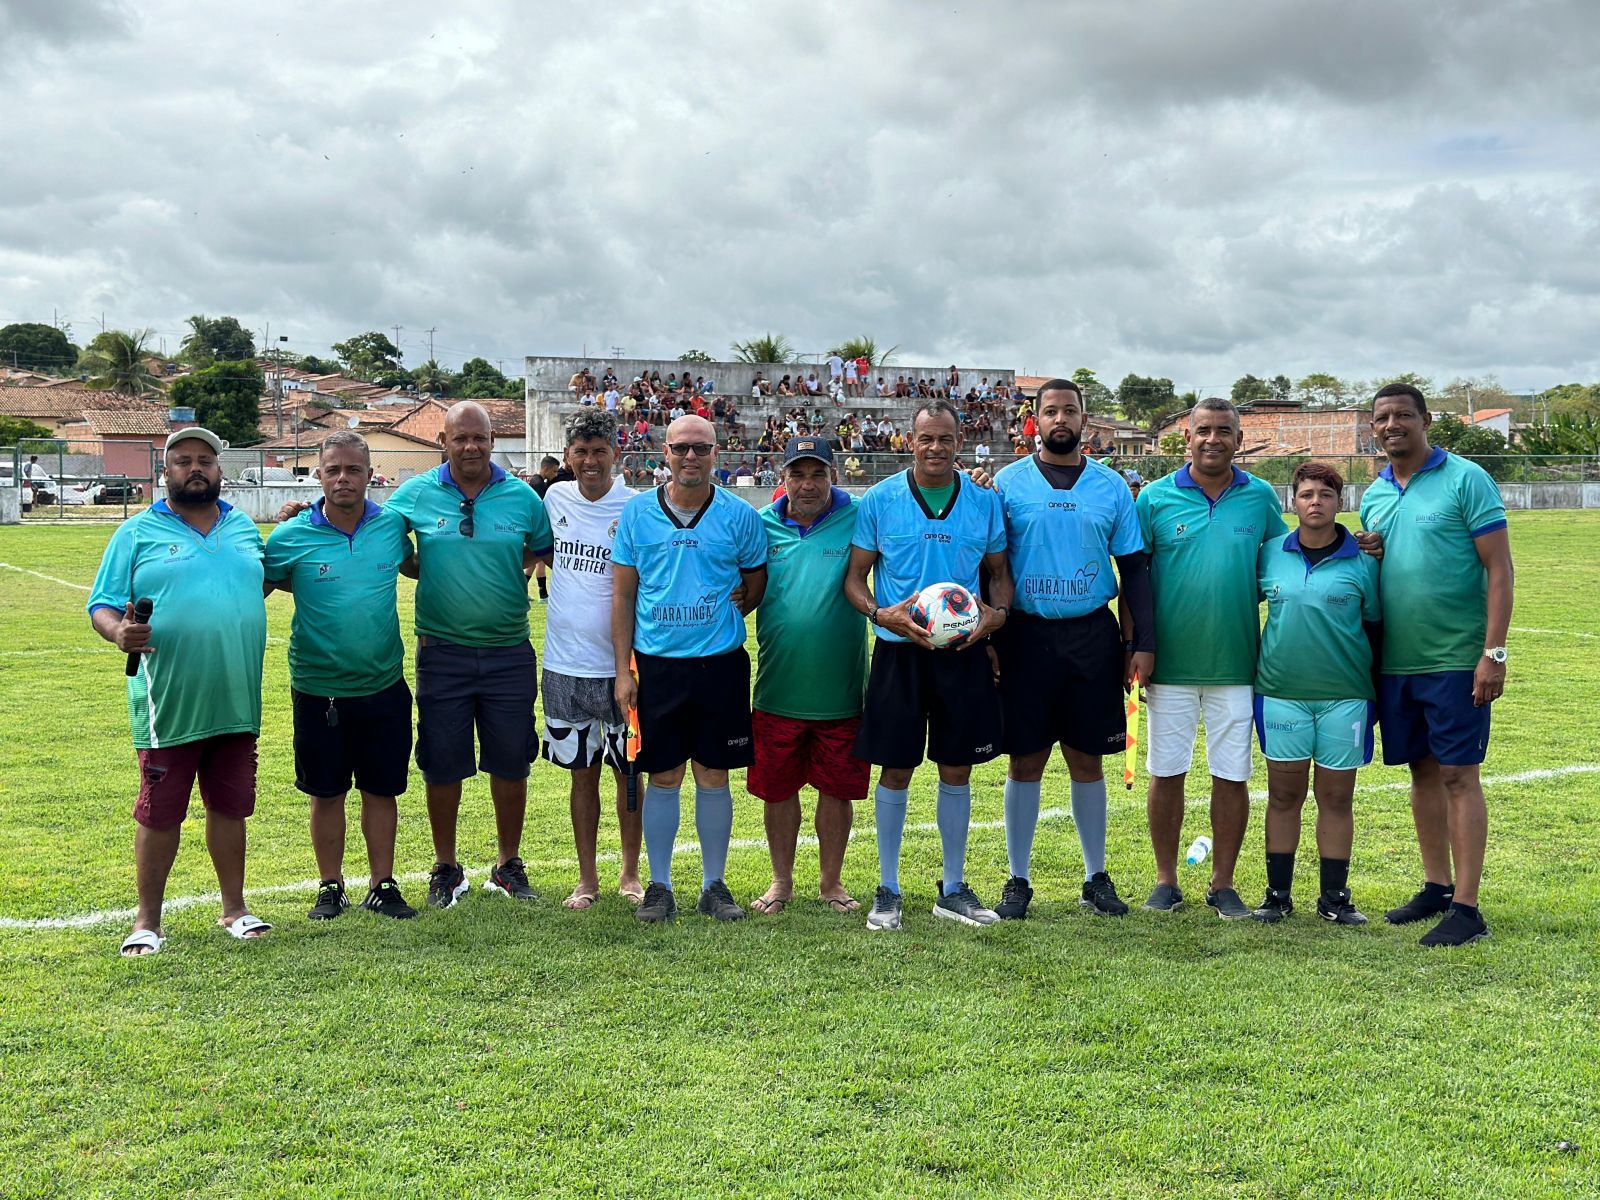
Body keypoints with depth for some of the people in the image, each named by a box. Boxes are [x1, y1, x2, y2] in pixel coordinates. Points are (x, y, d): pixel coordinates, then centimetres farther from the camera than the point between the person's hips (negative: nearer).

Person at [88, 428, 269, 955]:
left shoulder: (245, 528, 12)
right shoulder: (137, 533, 1)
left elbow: (265, 579, 27)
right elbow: (102, 607, -2)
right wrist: (119, 631, -23)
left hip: (237, 705, 3)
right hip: (168, 707, -3)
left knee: (230, 806, 13)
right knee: (159, 813, 4)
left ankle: (234, 908, 26)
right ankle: (147, 920, 17)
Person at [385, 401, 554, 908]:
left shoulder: (522, 496, 1)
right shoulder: (415, 495, 0)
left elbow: (554, 555, 9)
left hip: (509, 652, 1)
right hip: (442, 653, 0)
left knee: (511, 765, 8)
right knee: (442, 766, 7)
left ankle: (508, 866, 25)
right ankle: (446, 869, 23)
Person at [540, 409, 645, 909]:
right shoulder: (556, 498, 4)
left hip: (620, 665, -3)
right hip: (565, 664, 3)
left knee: (627, 771, 7)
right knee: (582, 771, 11)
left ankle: (630, 874, 22)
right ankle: (587, 878, 22)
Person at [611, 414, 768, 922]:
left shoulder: (739, 516, 0)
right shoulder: (637, 512, 2)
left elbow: (757, 584, 14)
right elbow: (622, 595, 4)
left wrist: (726, 613, -2)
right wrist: (622, 669, -1)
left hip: (720, 664, 0)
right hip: (655, 664, 0)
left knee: (714, 776, 7)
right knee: (663, 778, 6)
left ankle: (714, 885, 20)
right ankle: (659, 886, 18)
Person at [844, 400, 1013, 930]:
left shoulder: (985, 503, 5)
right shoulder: (879, 500, -1)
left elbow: (1000, 573, 13)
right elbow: (854, 576, 2)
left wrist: (997, 613, -7)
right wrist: (881, 614, -17)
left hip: (965, 653, 2)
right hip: (899, 652, -2)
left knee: (957, 769, 8)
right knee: (896, 769, 4)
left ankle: (954, 889, 22)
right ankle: (888, 891, 17)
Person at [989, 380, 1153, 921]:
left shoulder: (1111, 486, 7)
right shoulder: (1008, 483, 1)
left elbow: (1134, 566, 8)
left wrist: (1143, 642, 1)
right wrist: (986, 638, -4)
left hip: (1094, 637, 2)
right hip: (1026, 636, -1)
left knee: (1088, 759, 8)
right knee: (1025, 760, 2)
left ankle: (1096, 878, 20)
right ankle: (1018, 880, 14)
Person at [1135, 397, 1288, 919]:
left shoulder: (1261, 498, 3)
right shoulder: (1155, 498, 0)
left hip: (1236, 664, 1)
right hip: (1170, 663, -1)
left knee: (1232, 776, 5)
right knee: (1166, 774, 6)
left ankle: (1223, 884, 19)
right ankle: (1165, 881, 20)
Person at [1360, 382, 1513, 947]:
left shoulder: (1466, 480, -7)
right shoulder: (1373, 496, 11)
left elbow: (1499, 569, -9)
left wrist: (1493, 652, -15)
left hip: (1455, 659, -6)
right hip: (1395, 662, 6)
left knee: (1458, 775, -4)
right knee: (1423, 771, 13)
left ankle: (1466, 908, 1)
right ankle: (1437, 887, 25)